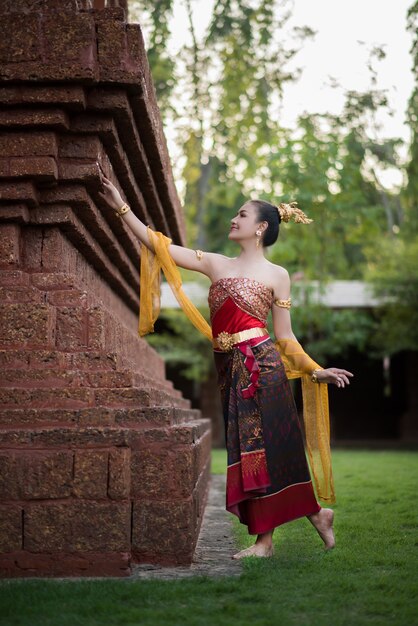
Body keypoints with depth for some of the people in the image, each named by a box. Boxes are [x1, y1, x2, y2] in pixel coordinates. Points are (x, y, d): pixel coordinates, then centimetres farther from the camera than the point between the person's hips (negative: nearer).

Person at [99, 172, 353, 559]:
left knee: (262, 448, -5)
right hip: (229, 368, 5)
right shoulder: (216, 264, 15)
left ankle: (265, 539, 6)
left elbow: (285, 337, 6)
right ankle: (315, 513, 15)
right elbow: (158, 244, 10)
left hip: (261, 363, -5)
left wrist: (315, 371, -2)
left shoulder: (276, 275, 4)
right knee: (249, 451, 5)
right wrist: (121, 207, 5)